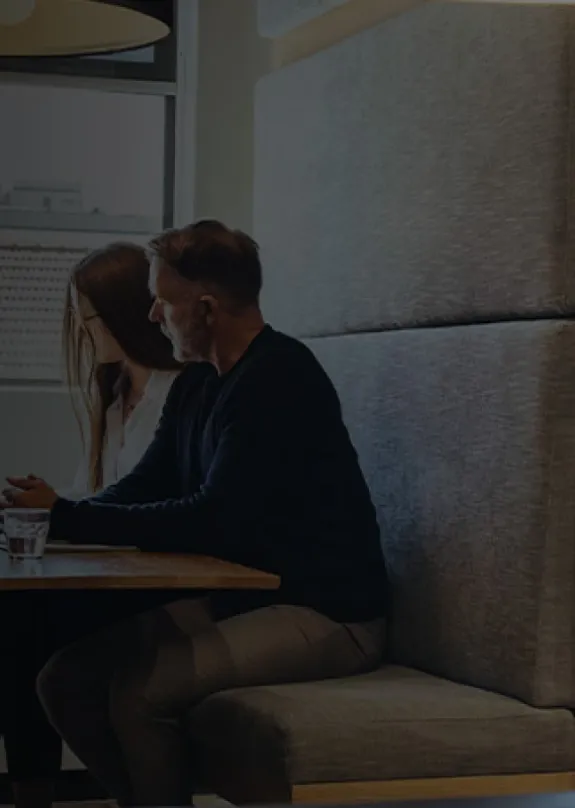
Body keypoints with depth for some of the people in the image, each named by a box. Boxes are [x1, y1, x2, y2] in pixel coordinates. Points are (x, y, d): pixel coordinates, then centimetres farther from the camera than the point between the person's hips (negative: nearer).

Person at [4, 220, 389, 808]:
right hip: (240, 599, 9)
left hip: (325, 615, -9)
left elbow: (214, 520, -24)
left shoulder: (281, 380, -18)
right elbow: (146, 488, 14)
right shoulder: (198, 386, 11)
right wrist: (59, 515, -6)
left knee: (139, 690, -27)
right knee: (66, 681, -4)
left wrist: (68, 518, -20)